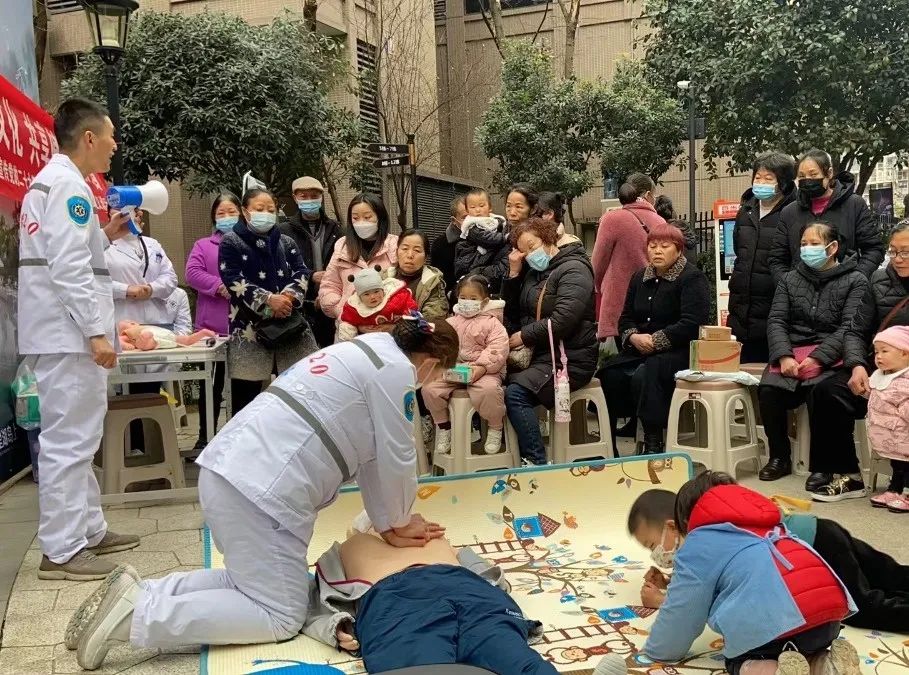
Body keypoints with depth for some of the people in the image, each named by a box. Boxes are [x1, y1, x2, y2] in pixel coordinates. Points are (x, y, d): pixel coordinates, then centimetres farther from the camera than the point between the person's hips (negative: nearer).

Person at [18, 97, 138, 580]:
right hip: (68, 331, -11)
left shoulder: (49, 181, 18)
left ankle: (89, 529, 26)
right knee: (68, 441, -5)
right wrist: (96, 331, -23)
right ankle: (61, 550, 1)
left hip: (63, 331, 11)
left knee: (76, 438, 16)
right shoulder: (68, 184, -14)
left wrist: (105, 235, 14)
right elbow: (69, 267, -22)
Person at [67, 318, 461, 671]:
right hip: (259, 491, -10)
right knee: (281, 617, -1)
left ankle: (141, 592, 12)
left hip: (227, 473, 10)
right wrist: (399, 522, 17)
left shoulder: (367, 353, 24)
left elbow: (369, 454, 25)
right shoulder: (396, 369, -6)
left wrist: (387, 524, 24)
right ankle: (136, 615, -7)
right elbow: (396, 460, -1)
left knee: (256, 581, 23)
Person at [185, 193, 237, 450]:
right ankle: (205, 435, 18)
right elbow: (192, 273, -5)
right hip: (213, 324, 1)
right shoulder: (203, 246, 10)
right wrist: (220, 287, -17)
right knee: (212, 381, 8)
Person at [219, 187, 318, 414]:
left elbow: (302, 273, 5)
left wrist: (289, 296, -16)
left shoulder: (286, 243, 17)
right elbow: (233, 280, -8)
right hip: (250, 326, -3)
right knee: (246, 393, -1)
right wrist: (268, 299, -18)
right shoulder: (231, 242, 4)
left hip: (290, 323, 4)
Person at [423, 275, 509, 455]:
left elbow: (497, 350, -10)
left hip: (483, 371, -4)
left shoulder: (491, 323, 2)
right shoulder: (450, 323, 17)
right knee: (429, 387, -18)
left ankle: (496, 428, -6)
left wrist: (482, 368, -24)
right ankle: (443, 426, 8)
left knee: (489, 390, -36)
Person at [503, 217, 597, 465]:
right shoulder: (533, 272, 17)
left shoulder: (574, 269, -9)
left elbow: (562, 321, -21)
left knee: (515, 393, -27)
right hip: (538, 354, 8)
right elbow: (512, 311, 18)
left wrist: (524, 336, -11)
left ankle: (536, 461, -20)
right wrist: (514, 273, 8)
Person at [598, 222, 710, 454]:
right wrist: (634, 337, -6)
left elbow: (692, 323, -16)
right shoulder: (640, 278, 17)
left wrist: (655, 341, -17)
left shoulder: (692, 278, -5)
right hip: (639, 350, 6)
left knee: (644, 376, -33)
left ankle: (653, 445, -22)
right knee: (609, 375, -20)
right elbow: (625, 318, 17)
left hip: (677, 351, -6)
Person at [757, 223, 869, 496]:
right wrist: (784, 356, -12)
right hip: (792, 352, 4)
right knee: (768, 389, -26)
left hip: (831, 357, -4)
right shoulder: (790, 279, 18)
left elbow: (849, 328, -7)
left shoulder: (855, 281, 5)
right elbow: (776, 320, 7)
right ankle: (779, 457, -3)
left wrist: (818, 358, -20)